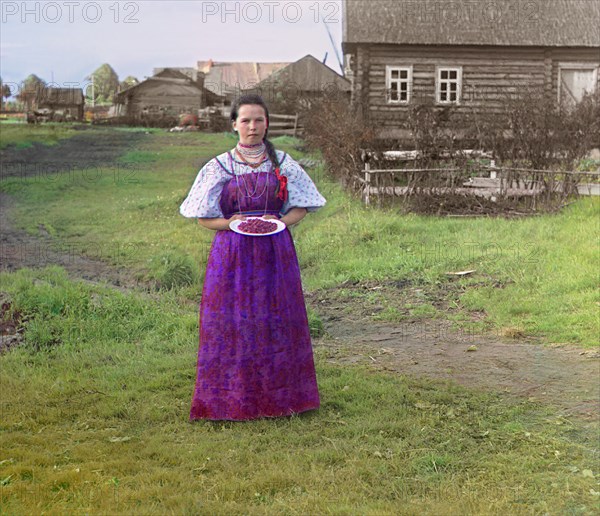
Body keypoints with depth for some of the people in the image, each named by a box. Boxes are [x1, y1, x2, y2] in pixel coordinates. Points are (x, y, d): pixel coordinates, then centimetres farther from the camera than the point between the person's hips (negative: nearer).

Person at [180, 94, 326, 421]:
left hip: (275, 252, 1)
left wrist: (281, 221, -10)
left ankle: (278, 397, 13)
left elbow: (301, 208, 10)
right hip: (232, 255, -1)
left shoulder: (283, 164, 8)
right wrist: (230, 223, -14)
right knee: (233, 325, -2)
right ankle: (232, 398, 7)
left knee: (276, 323, 2)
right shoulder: (219, 167, 5)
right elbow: (203, 217, 5)